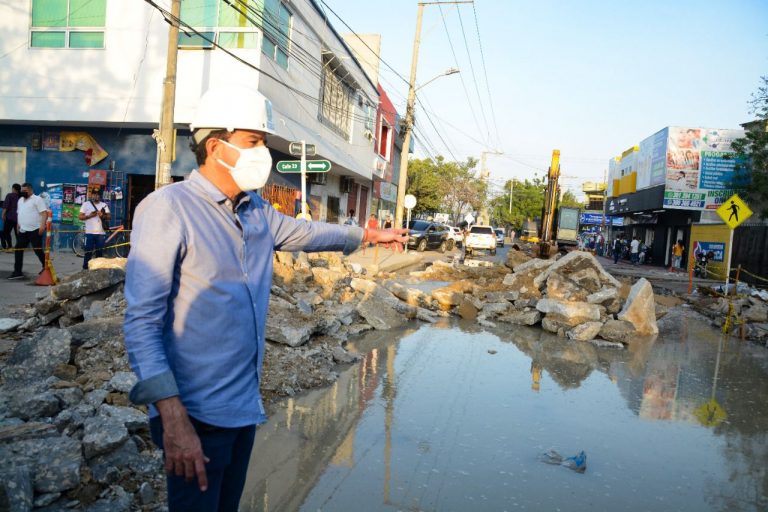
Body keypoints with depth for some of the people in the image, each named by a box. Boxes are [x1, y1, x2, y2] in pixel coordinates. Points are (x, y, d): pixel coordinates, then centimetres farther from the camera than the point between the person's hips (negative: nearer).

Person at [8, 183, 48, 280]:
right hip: (23, 230, 8)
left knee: (38, 250, -3)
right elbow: (19, 213, 28)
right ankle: (17, 272, 8)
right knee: (18, 250, 4)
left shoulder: (37, 199, -7)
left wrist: (42, 225, -26)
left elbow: (44, 213, -16)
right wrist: (18, 225, 21)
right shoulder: (20, 200, 18)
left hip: (35, 230, -8)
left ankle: (46, 267, 16)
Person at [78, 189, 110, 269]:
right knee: (88, 252, -1)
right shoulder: (86, 204, 5)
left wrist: (103, 215, -14)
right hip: (90, 233, -2)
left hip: (101, 233, 2)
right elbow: (80, 217, 2)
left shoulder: (104, 205, 10)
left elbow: (108, 217, 6)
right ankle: (85, 268, 5)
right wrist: (89, 216, -14)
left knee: (99, 252, 5)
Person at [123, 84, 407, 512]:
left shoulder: (257, 211, 6)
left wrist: (370, 234, 35)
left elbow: (305, 232, 26)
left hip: (246, 407, 7)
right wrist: (173, 420, -25)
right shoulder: (168, 208, -17)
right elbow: (142, 322, -20)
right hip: (198, 415, -7)